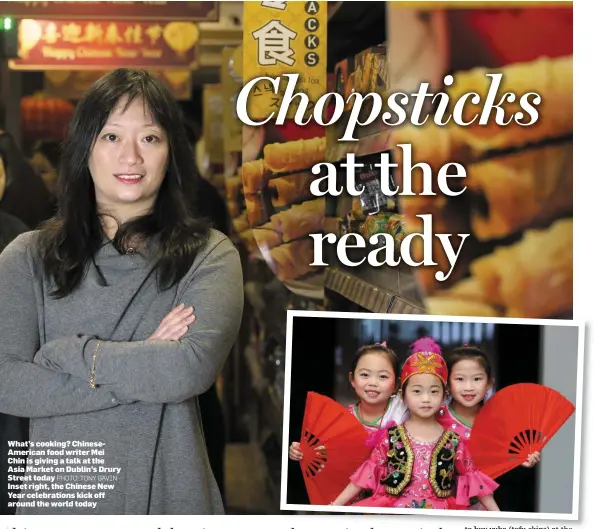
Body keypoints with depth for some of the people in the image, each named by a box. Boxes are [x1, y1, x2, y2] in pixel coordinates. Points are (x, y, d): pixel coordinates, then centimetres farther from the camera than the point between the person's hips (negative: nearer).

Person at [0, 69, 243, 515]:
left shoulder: (210, 257, -4)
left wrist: (68, 353, -12)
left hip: (170, 494, 0)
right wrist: (140, 374, -15)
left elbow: (195, 367, -19)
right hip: (58, 493, 1)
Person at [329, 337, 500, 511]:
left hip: (440, 510, 1)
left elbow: (471, 477, 13)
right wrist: (337, 504, 5)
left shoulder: (453, 441, 4)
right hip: (394, 508, -1)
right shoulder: (391, 436, 3)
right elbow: (370, 471, 8)